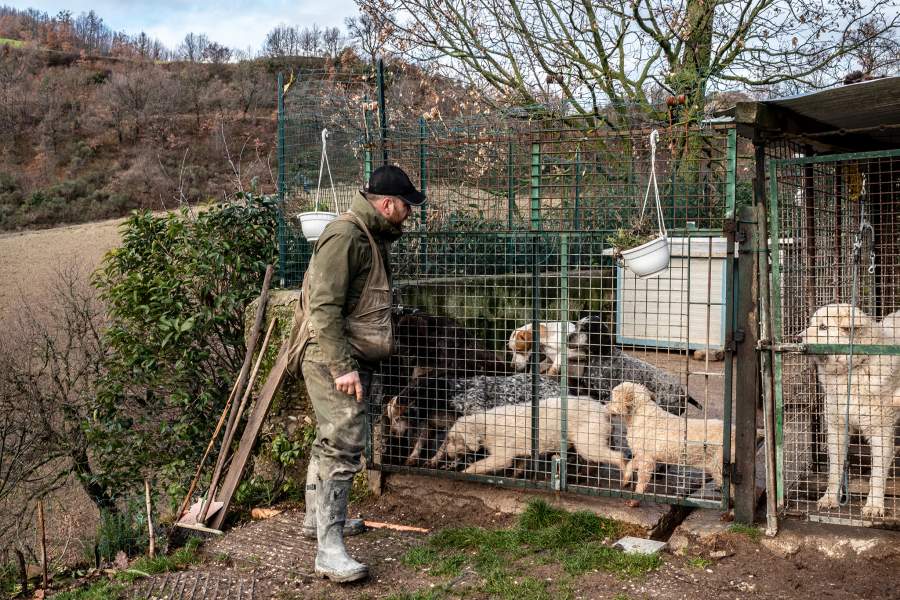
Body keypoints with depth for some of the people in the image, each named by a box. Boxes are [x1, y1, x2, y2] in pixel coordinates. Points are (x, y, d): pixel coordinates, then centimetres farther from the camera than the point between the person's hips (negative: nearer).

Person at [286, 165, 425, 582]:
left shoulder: (374, 236, 15)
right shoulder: (344, 235, -18)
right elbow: (324, 308, -23)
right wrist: (343, 367, -26)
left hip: (353, 357, 10)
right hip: (332, 358, -10)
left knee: (330, 440, 19)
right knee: (343, 446, -13)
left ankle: (317, 518, 34)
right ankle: (329, 551, -12)